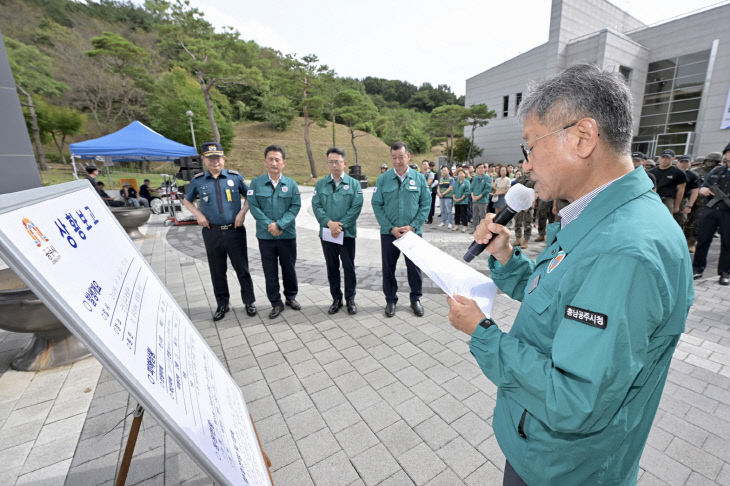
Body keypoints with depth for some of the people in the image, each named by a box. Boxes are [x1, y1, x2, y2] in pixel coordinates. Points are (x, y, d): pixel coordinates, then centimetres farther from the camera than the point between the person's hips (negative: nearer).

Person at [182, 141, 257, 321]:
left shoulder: (235, 176, 1)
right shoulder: (198, 180, 4)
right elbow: (186, 200, 18)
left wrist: (242, 212, -4)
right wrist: (198, 215, 2)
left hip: (235, 230, -1)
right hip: (212, 232, 2)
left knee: (242, 268, 5)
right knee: (217, 271, 10)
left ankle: (249, 301, 21)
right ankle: (222, 304, 26)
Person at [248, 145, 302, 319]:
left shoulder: (291, 184, 0)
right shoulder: (256, 183, 0)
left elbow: (295, 207, -6)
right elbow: (253, 206, -5)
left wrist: (280, 224, -17)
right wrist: (269, 225, -16)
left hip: (287, 234, 0)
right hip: (265, 235, 0)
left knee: (289, 268, 13)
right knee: (270, 271, 8)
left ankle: (291, 297, 34)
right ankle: (276, 303, 22)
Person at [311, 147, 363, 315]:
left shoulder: (354, 184, 2)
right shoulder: (321, 184, 8)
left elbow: (356, 207, -7)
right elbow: (316, 206, -1)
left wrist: (340, 225, -15)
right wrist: (329, 223, -16)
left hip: (347, 233, -2)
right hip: (326, 233, 2)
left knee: (349, 267, 6)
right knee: (332, 267, 11)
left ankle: (350, 299, 21)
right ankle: (336, 299, 25)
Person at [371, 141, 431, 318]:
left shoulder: (419, 178, 1)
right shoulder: (383, 179, -1)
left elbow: (425, 204, 0)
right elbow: (377, 205, -3)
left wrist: (413, 226, -11)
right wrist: (391, 228, -11)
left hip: (413, 232, 0)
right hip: (389, 232, 0)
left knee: (415, 267, 10)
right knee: (388, 268, 10)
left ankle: (416, 299, 30)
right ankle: (391, 300, 28)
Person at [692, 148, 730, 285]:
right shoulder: (716, 170, 12)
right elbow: (702, 187, 19)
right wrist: (703, 190, -5)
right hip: (710, 211, 2)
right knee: (703, 240, 3)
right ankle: (698, 269, 11)